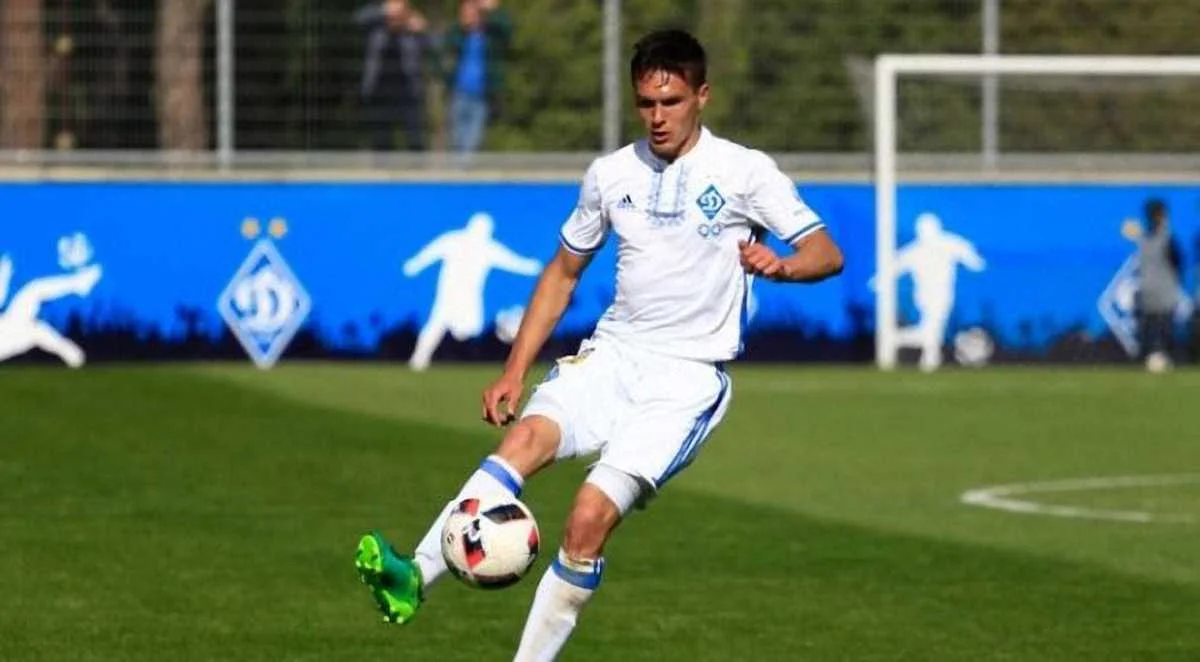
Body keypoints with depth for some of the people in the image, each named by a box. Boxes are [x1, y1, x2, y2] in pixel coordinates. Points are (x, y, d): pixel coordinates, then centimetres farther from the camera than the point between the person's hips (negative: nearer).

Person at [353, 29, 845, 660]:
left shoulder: (744, 172, -2)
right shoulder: (612, 174, 10)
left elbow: (828, 253, -5)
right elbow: (562, 273, 20)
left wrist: (780, 266, -28)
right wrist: (514, 371, 12)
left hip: (688, 378, -3)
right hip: (611, 354, 3)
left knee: (590, 517, -22)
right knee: (529, 433, -28)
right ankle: (415, 575, -46)